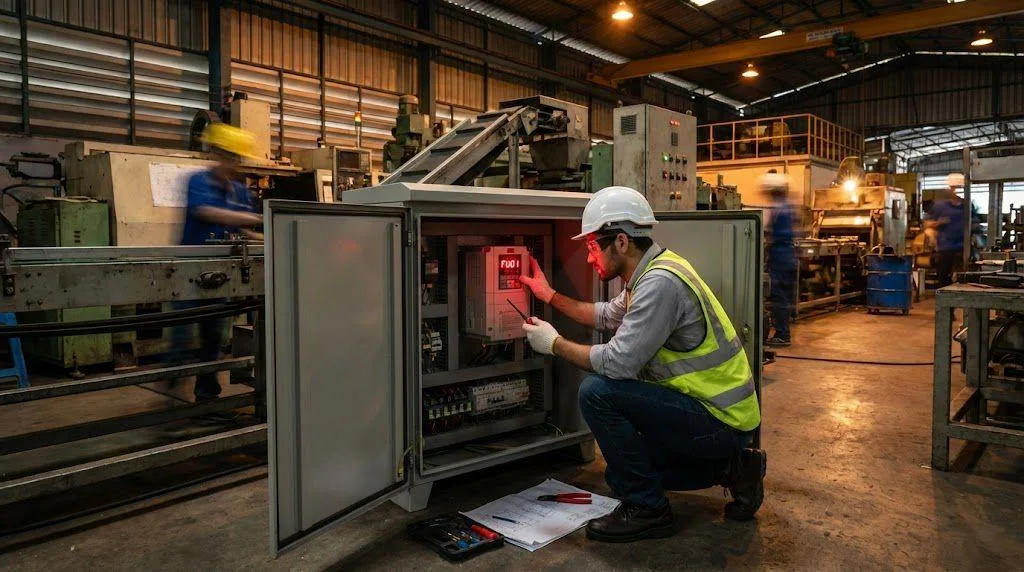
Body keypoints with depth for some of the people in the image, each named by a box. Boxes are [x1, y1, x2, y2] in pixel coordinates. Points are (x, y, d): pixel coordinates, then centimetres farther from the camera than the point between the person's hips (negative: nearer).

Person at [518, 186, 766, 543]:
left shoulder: (660, 283, -25)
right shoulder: (650, 273, 7)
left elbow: (617, 362, -27)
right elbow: (607, 316, 24)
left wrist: (555, 344, -12)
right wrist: (550, 295, 23)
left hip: (718, 420, -10)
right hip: (715, 411, 10)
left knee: (597, 392, -22)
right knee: (621, 473, 19)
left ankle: (646, 509, -8)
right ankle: (730, 468, 19)